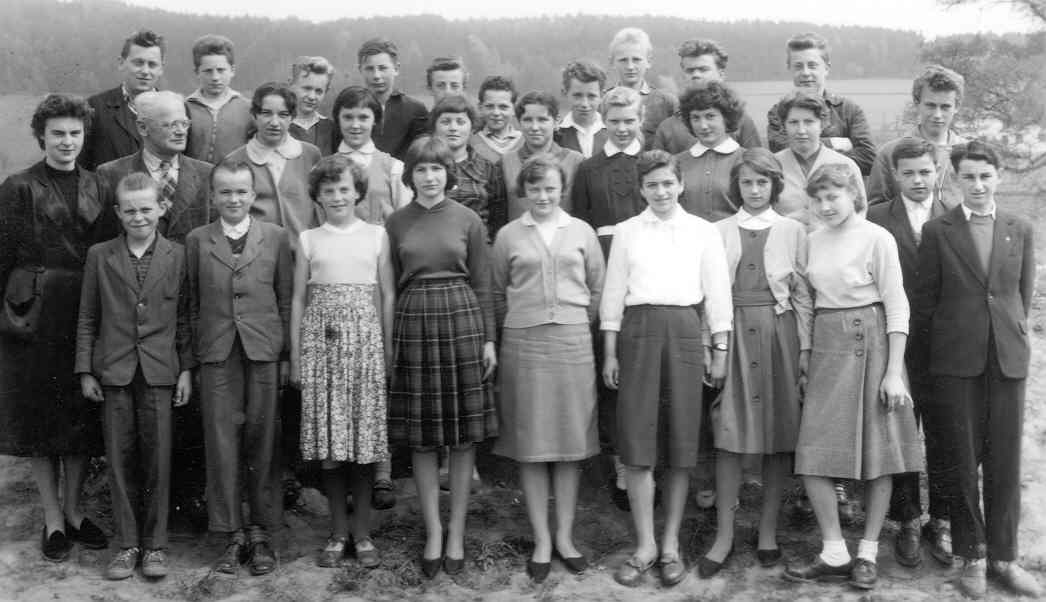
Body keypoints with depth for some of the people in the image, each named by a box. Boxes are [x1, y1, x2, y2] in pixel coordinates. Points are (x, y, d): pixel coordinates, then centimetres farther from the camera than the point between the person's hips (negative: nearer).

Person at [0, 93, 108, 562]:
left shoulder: (94, 186, 9)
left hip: (84, 311, 4)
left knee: (82, 413, 8)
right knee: (38, 412, 4)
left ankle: (73, 509, 22)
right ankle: (52, 518, 15)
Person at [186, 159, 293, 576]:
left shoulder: (276, 237, 5)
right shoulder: (197, 241, 8)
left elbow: (287, 299, 5)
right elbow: (193, 304, 8)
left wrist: (287, 354, 1)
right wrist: (194, 356, 3)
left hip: (265, 351, -1)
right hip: (217, 354, 1)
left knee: (263, 442, 4)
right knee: (222, 443, 2)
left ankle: (261, 533, 15)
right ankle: (232, 534, 13)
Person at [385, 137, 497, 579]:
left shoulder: (468, 220, 4)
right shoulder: (395, 224, 7)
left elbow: (482, 283, 5)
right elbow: (390, 285, 8)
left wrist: (488, 338, 0)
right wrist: (388, 340, 3)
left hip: (462, 318, -1)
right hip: (413, 323, 1)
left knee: (464, 435, 3)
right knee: (422, 438, 3)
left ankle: (456, 534, 14)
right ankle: (433, 535, 14)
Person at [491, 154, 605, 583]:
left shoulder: (582, 232, 7)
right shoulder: (508, 236, 5)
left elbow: (597, 289, 11)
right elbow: (498, 294, 11)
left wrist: (578, 324, 7)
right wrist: (520, 325, 7)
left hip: (572, 342, 1)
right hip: (523, 344, -1)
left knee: (570, 442, 5)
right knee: (531, 445, 2)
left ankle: (564, 536, 16)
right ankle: (541, 541, 11)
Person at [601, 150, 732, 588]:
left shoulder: (703, 232, 10)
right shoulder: (627, 232, 11)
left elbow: (717, 293, 8)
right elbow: (613, 293, 9)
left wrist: (720, 351, 4)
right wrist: (610, 353, 5)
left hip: (685, 330, 0)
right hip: (638, 330, 0)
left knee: (681, 441, 2)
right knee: (637, 441, -3)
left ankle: (671, 544, 14)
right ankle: (645, 544, 8)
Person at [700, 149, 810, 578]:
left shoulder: (793, 231, 8)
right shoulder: (718, 232, 8)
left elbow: (803, 293, 5)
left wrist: (805, 347, -2)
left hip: (780, 333, 1)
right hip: (734, 333, 0)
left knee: (780, 431, 3)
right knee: (729, 433, -4)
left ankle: (768, 529, 16)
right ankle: (724, 535, 2)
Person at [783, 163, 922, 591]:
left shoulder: (877, 239, -7)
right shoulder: (814, 241, 9)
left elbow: (897, 307, -8)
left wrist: (893, 372, -13)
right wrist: (805, 358, 7)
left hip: (870, 343, -5)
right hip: (825, 346, 5)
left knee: (878, 450, 3)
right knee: (813, 453, -2)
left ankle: (868, 553, 16)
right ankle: (834, 554, 8)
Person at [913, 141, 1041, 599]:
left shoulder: (1021, 231, 8)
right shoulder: (937, 231, 1)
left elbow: (1023, 295, 13)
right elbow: (925, 301, 3)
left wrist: (1012, 335, 10)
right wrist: (933, 351, 4)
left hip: (1009, 358, 2)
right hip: (956, 361, -2)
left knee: (1005, 461, 5)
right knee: (962, 461, 3)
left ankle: (1003, 556, 16)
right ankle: (971, 557, 14)